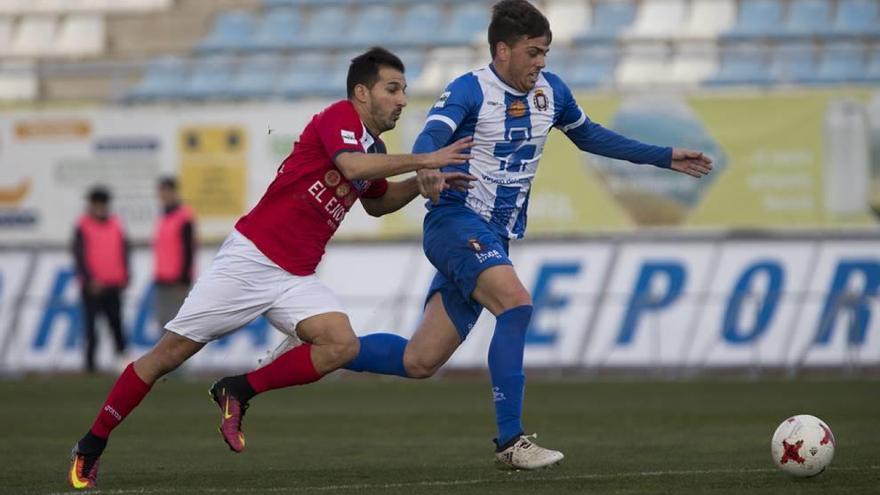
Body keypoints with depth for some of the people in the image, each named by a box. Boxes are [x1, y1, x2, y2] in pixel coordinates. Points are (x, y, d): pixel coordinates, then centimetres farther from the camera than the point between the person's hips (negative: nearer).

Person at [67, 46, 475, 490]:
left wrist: (423, 182, 17)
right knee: (171, 352, -5)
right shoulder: (338, 117, -10)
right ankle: (90, 447, 7)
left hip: (295, 278, 8)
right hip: (251, 257, -8)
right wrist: (425, 160, -25)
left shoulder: (374, 149, 14)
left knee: (343, 345, -18)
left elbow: (376, 203, 33)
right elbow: (352, 166, -30)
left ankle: (237, 393, -5)